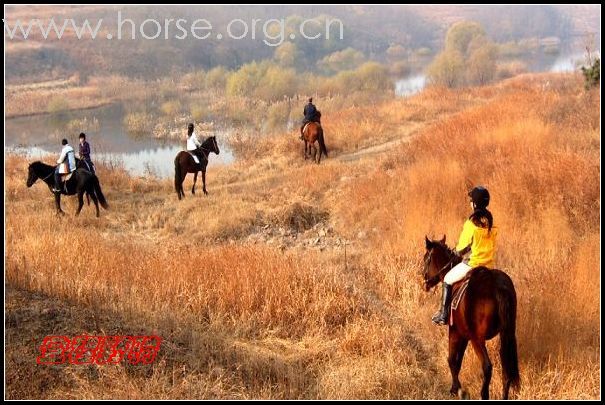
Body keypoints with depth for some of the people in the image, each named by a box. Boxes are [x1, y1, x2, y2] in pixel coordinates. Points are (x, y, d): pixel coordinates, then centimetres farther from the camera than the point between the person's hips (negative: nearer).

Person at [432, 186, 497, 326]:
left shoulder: (471, 223, -18)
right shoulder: (491, 222, 1)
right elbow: (492, 244, 10)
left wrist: (458, 250, 10)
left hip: (472, 264, -6)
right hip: (490, 264, 6)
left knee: (448, 280, 14)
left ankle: (443, 315, 15)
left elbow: (461, 249, -12)